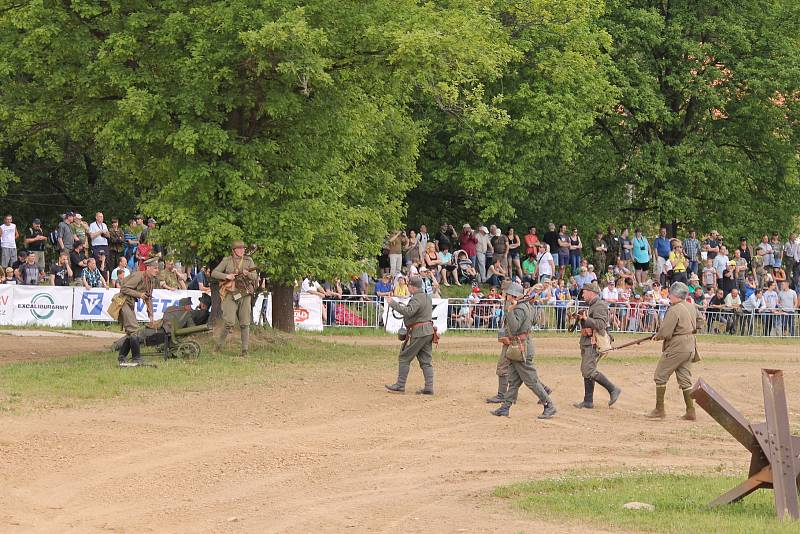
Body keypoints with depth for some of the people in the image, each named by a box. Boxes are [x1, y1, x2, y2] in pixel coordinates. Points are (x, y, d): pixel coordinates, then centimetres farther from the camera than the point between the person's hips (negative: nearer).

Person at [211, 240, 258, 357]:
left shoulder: (248, 260, 9)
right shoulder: (227, 261, 4)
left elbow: (255, 276, 5)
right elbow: (214, 273, 2)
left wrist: (247, 274, -16)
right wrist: (226, 276, -13)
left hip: (245, 294, 2)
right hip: (231, 294, -2)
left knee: (245, 324, 1)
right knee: (229, 322, -12)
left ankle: (245, 350, 5)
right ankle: (220, 344, 8)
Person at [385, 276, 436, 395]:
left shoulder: (416, 299, -16)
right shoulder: (427, 297, 15)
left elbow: (408, 312, -31)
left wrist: (393, 303, -26)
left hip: (418, 332, -9)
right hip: (428, 331, 9)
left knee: (404, 358, 1)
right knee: (425, 361, 8)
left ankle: (400, 385, 3)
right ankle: (429, 388, 3)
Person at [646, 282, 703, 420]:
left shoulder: (673, 311, -19)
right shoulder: (692, 307, 7)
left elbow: (665, 333, -20)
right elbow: (700, 320, 27)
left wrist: (657, 336, -1)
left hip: (676, 347, -8)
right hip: (690, 347, 8)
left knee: (660, 376, 3)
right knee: (685, 379, 12)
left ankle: (659, 410, 5)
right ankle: (691, 412, 7)